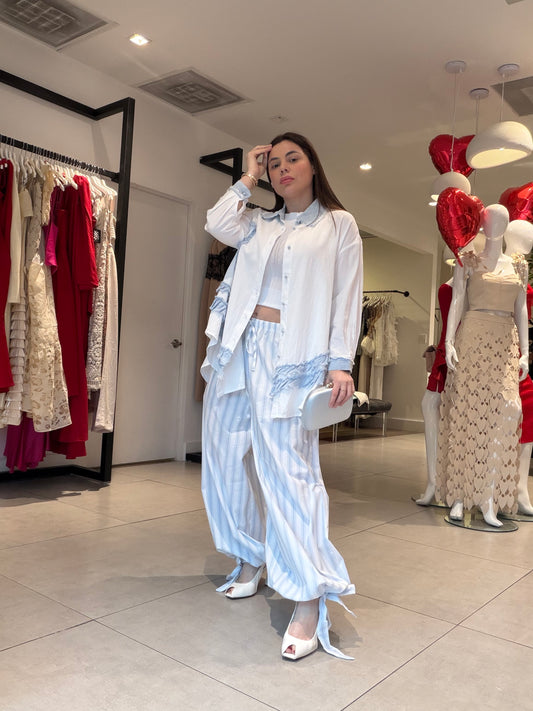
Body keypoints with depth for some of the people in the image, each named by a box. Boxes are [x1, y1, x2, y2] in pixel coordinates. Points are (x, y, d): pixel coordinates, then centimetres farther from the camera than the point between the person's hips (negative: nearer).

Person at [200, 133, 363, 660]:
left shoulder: (338, 225, 9)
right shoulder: (258, 223, 20)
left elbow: (347, 298, 0)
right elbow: (217, 224, 0)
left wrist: (341, 363, -10)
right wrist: (247, 179, 12)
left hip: (290, 354, -5)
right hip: (239, 347, 6)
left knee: (287, 465, -13)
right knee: (226, 457, 9)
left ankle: (309, 601, -9)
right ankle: (250, 560, 27)